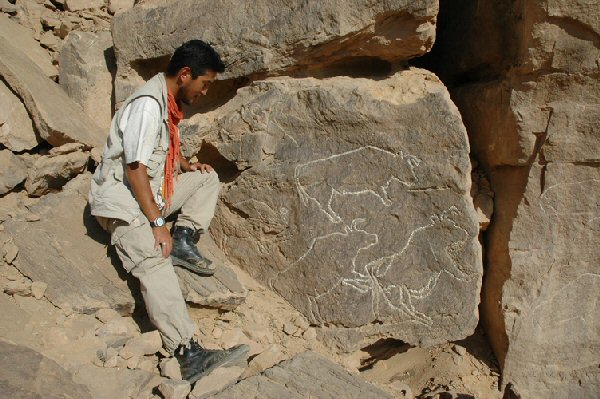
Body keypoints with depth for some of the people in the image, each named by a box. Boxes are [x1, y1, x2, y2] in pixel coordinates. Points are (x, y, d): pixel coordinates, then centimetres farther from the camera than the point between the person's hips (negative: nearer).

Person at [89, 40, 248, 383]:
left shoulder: (169, 101, 11)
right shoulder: (148, 104, -19)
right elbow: (135, 169, -24)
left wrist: (185, 164, 9)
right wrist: (157, 223, -25)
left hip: (153, 190, 10)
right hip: (122, 199, -10)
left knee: (208, 177, 12)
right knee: (154, 261, -31)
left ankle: (184, 239, -6)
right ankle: (190, 355, -43)